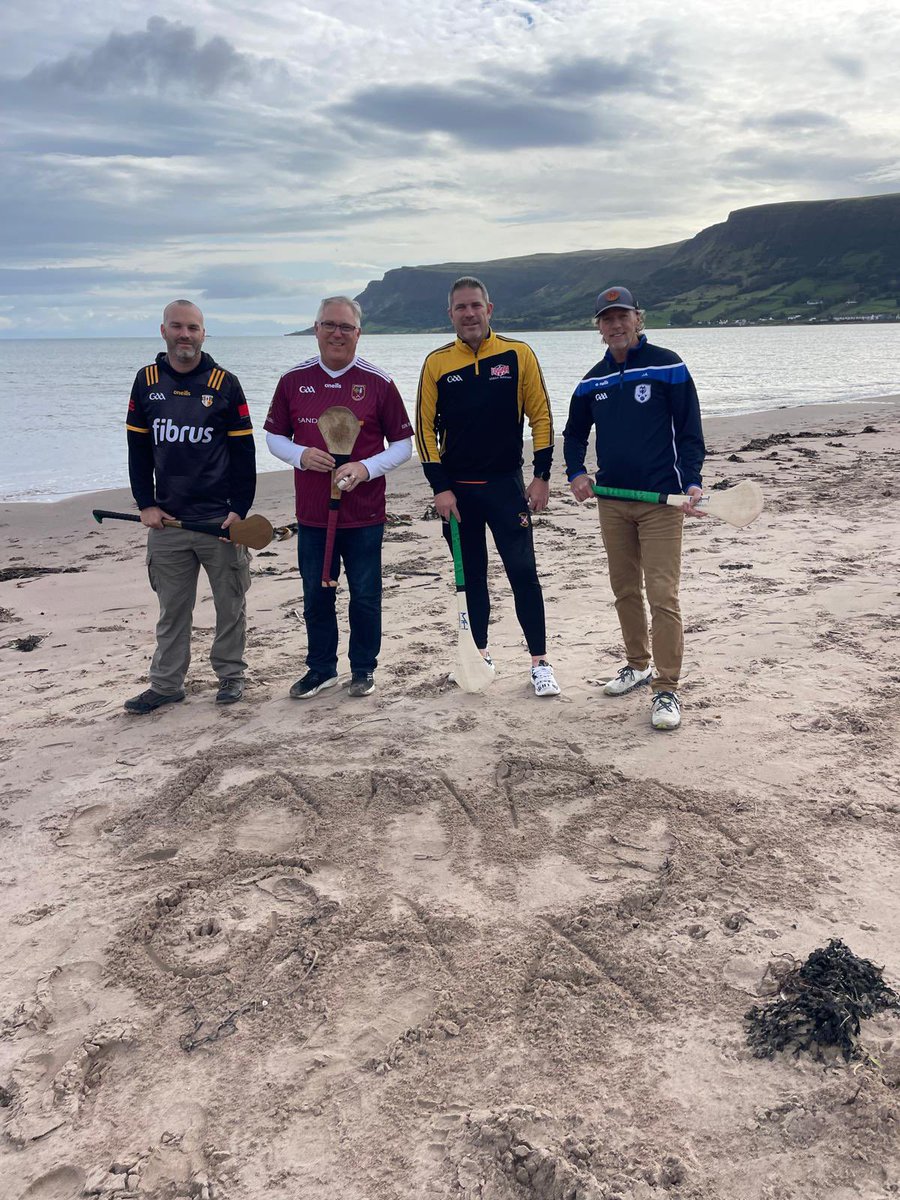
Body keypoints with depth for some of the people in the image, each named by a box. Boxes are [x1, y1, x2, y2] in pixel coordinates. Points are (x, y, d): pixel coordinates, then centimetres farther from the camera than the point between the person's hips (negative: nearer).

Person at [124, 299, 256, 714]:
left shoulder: (225, 384, -2)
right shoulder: (147, 381, 6)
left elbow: (244, 452, -2)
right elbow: (138, 448, 10)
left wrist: (240, 510, -8)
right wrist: (146, 505, 2)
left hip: (219, 519, -2)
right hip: (167, 520, 2)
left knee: (230, 604, 7)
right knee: (172, 609, 10)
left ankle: (230, 675, 22)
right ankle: (166, 684, 19)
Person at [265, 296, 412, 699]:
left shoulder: (378, 383, -3)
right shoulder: (294, 380, 3)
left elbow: (403, 443, 1)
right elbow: (274, 435, 12)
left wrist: (366, 468, -15)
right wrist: (300, 455, -10)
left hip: (364, 514, -2)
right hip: (312, 513, 2)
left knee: (364, 596, 6)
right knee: (316, 596, 11)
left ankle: (363, 669, 24)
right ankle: (321, 668, 28)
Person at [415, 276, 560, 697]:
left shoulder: (518, 354, -1)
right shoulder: (437, 362, 2)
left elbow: (540, 416, 2)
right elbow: (425, 428, 2)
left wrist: (541, 476, -4)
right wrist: (440, 486, -5)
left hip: (506, 485, -2)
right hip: (456, 489, 2)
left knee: (523, 571, -5)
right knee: (471, 575, 10)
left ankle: (540, 662, 3)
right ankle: (480, 655, 23)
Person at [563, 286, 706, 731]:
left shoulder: (667, 367, -4)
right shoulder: (593, 381, 11)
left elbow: (689, 429, -5)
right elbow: (574, 432, 24)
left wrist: (691, 482, -18)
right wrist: (576, 472, 6)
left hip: (660, 500, -5)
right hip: (611, 501, 5)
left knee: (662, 595, -9)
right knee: (624, 590, 14)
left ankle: (666, 689, -2)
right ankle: (638, 664, 31)